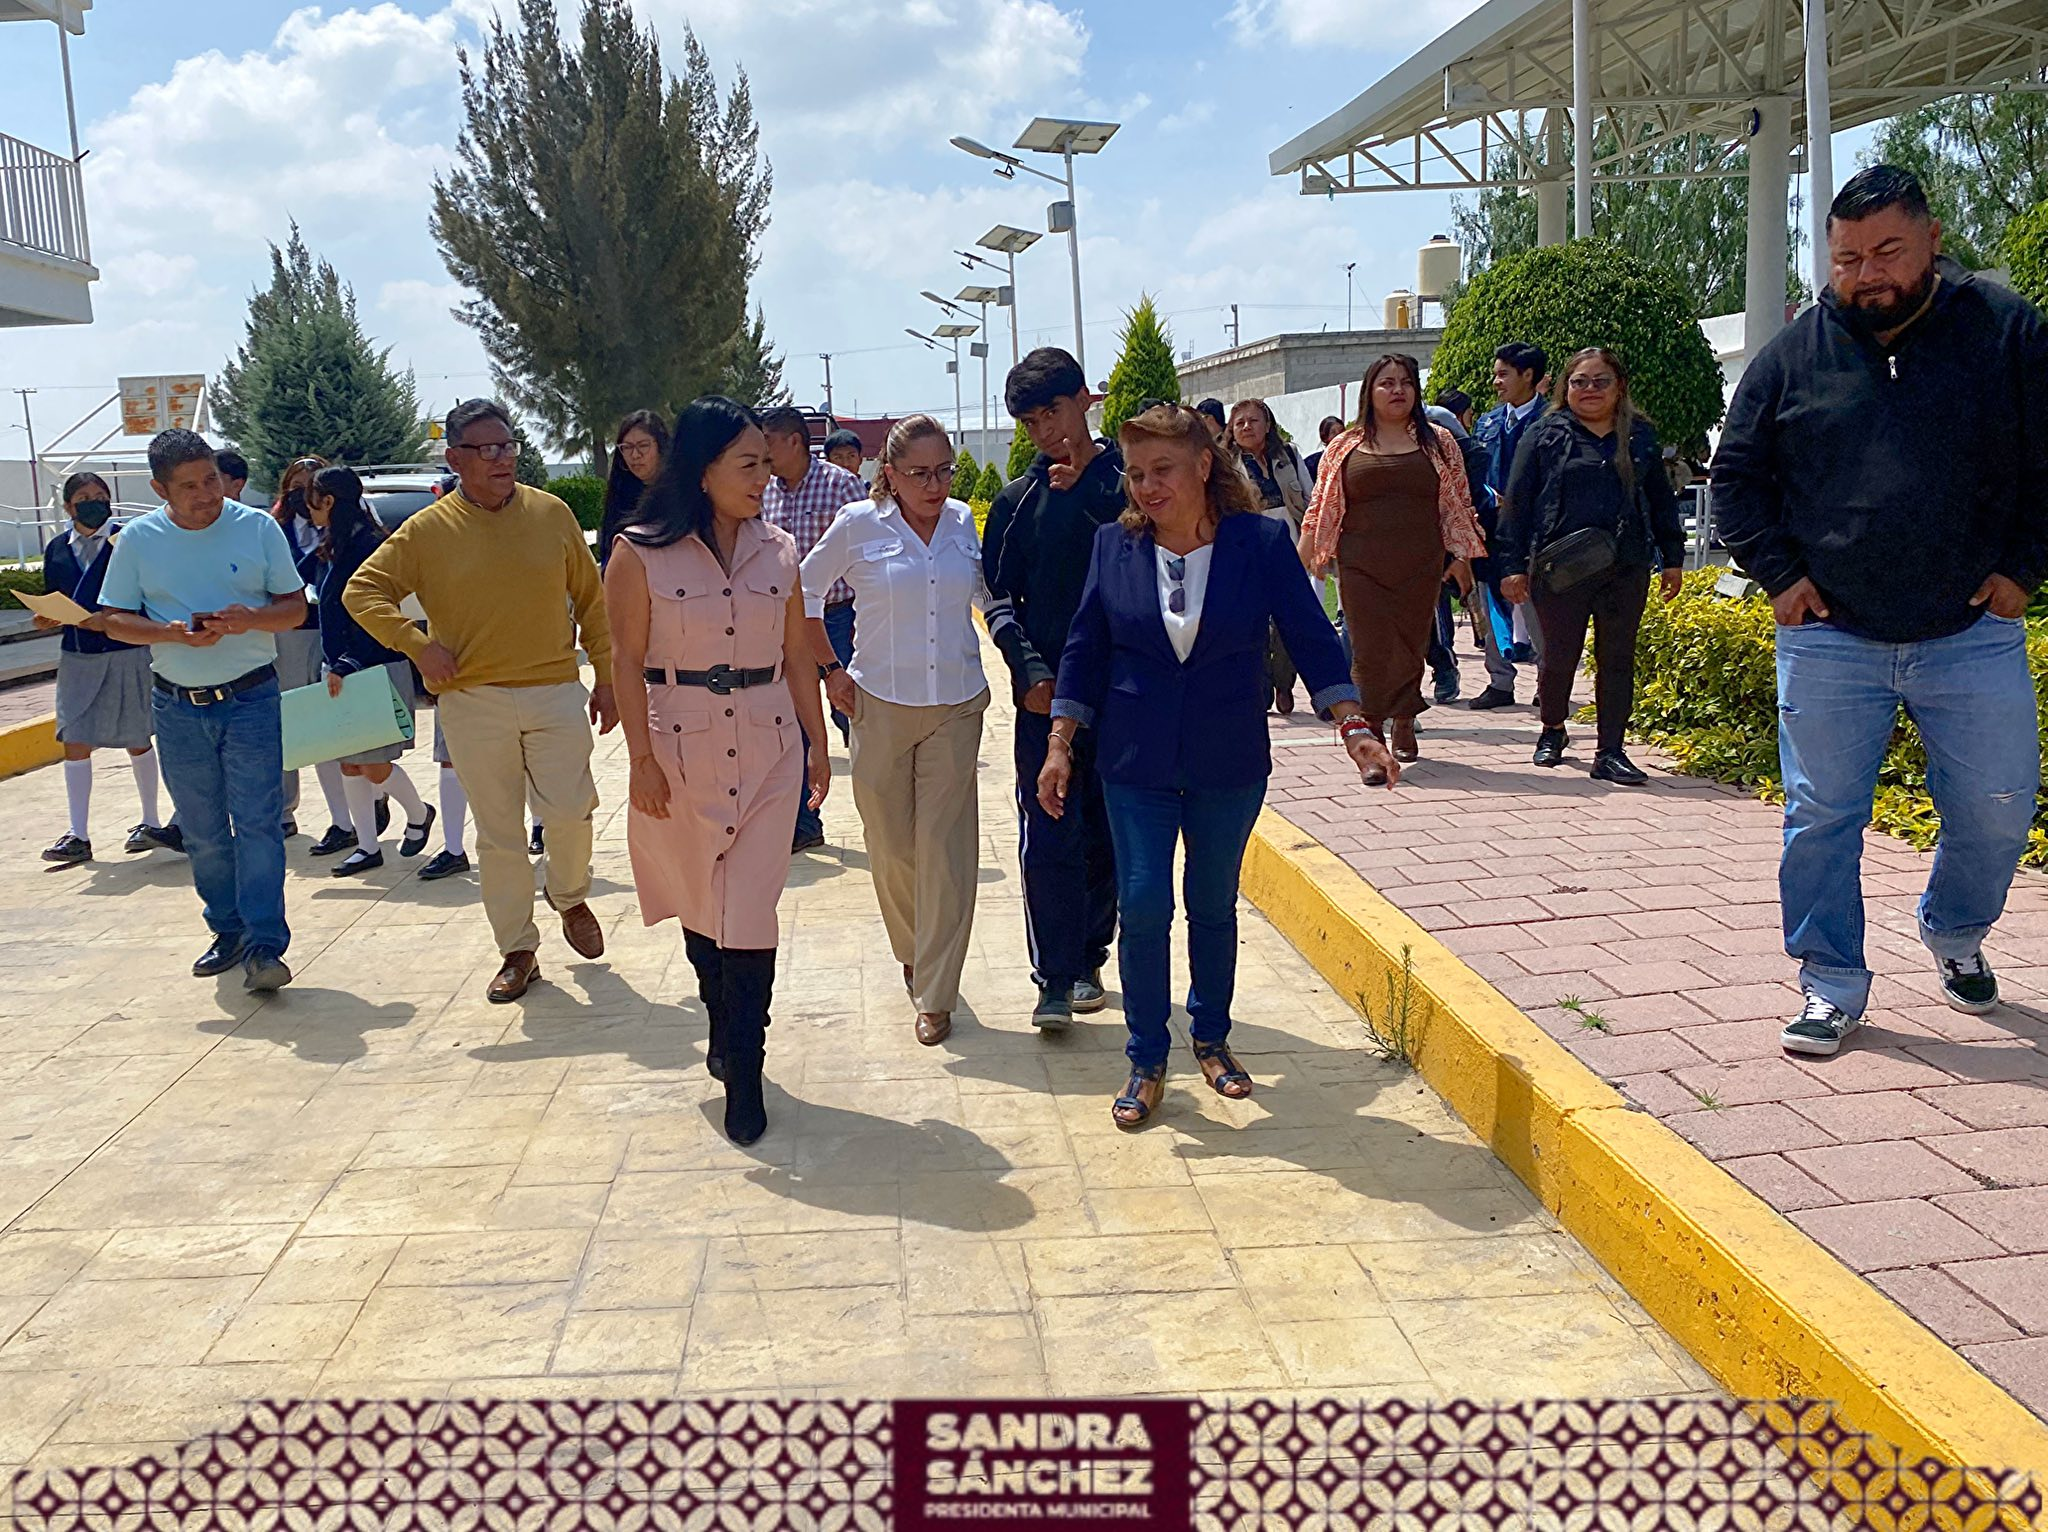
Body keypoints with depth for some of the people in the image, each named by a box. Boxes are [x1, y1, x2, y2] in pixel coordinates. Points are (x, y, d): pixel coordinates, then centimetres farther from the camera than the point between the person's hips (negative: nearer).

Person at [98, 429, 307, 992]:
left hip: (251, 698, -2)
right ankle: (228, 930, 25)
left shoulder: (258, 527, -2)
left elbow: (295, 606, 1)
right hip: (178, 707, 3)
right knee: (202, 832, 11)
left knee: (258, 823, -9)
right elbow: (116, 621, 4)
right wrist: (174, 632, -15)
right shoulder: (138, 539, 1)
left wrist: (250, 619, -20)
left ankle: (264, 947, -8)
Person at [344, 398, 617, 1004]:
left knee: (568, 811, -8)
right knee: (498, 834, 5)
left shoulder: (552, 514, 3)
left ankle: (570, 898, 24)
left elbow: (590, 601, 9)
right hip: (473, 701, 0)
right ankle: (518, 951, 19)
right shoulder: (428, 530, 0)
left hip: (555, 691, 0)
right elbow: (363, 591, 4)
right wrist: (417, 644, -9)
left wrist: (605, 678, 6)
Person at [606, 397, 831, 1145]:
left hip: (768, 750, 2)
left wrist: (817, 745, 9)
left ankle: (743, 1076, 4)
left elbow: (797, 653, 9)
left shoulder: (779, 550, 4)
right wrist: (642, 759, -9)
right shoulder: (640, 553, -5)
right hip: (680, 748, -1)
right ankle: (724, 1029, 34)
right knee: (699, 906, 12)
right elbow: (627, 659, -5)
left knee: (750, 914, -3)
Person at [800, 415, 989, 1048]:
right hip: (881, 708, -1)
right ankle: (911, 953, 34)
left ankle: (935, 994, 4)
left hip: (955, 709, 1)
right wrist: (831, 669, 4)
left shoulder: (963, 521, 3)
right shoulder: (860, 525, -4)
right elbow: (804, 590, 8)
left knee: (946, 850, -3)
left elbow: (987, 596, 18)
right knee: (891, 844, 8)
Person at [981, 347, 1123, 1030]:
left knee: (1107, 836, 8)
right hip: (1044, 692, 1)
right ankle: (1055, 980, 0)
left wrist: (1084, 488, -20)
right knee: (1047, 840, -5)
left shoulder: (1127, 481, 3)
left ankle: (1088, 960, 24)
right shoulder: (1017, 500, 9)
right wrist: (1030, 670, -7)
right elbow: (998, 596, 7)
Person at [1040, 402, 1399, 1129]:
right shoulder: (1115, 544, -4)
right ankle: (1146, 1061, 14)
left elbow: (1310, 637, -6)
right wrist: (1060, 745, -1)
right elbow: (1085, 649, 2)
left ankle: (1211, 1038, 34)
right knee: (1143, 907, -2)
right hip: (1136, 764, 0)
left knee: (1214, 905, 13)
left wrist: (1353, 726, -15)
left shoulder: (1261, 541, -7)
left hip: (1230, 763, 0)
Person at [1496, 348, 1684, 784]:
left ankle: (1610, 751, 10)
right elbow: (1517, 502, 1)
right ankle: (1552, 730, 30)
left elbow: (1661, 500, 18)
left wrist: (1673, 558, 14)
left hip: (1626, 569, 2)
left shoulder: (1640, 437, 12)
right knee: (1559, 657, 5)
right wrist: (1512, 565, -5)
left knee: (1617, 660, 4)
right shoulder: (1547, 435, 3)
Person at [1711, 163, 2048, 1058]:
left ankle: (1954, 934, 36)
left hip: (1974, 637, 0)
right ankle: (1832, 986, 15)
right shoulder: (1793, 355, 2)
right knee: (1822, 817, 1)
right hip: (1829, 639, 0)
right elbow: (1735, 476, 10)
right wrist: (1780, 575, 1)